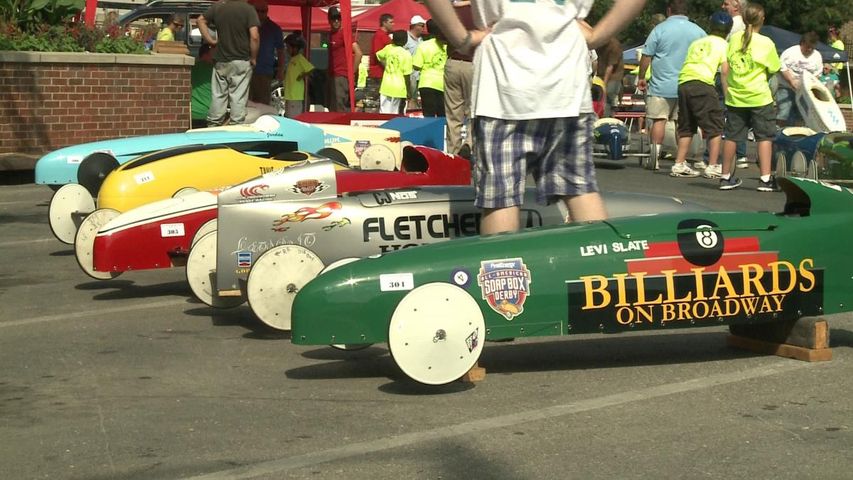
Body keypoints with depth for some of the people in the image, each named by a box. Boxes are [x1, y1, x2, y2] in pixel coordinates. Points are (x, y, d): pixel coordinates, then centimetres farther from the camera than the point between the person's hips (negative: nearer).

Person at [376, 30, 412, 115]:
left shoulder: (388, 48, 2)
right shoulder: (406, 55, -11)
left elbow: (379, 55, 22)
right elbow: (406, 75, -11)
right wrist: (408, 92, -2)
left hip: (386, 86, 4)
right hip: (399, 89, -4)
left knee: (383, 113, 6)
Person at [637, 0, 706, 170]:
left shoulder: (660, 29, -6)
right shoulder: (698, 32, 4)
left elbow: (646, 57, -6)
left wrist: (642, 78, 5)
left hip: (661, 86, -3)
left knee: (659, 120, 2)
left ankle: (654, 158, -2)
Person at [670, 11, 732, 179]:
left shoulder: (697, 42, 27)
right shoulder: (723, 44, 11)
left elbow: (689, 63, 19)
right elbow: (725, 71, 1)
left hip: (683, 83, 6)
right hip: (703, 83, -6)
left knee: (686, 126, 16)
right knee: (715, 126, 2)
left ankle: (679, 165, 13)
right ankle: (713, 167, -2)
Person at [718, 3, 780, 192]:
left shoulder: (734, 38, 2)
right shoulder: (766, 43, -8)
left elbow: (727, 65, 8)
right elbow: (773, 70, 1)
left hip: (735, 96, 4)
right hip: (759, 97, -4)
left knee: (731, 136, 10)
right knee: (765, 136, 1)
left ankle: (726, 177, 17)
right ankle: (765, 179, -5)